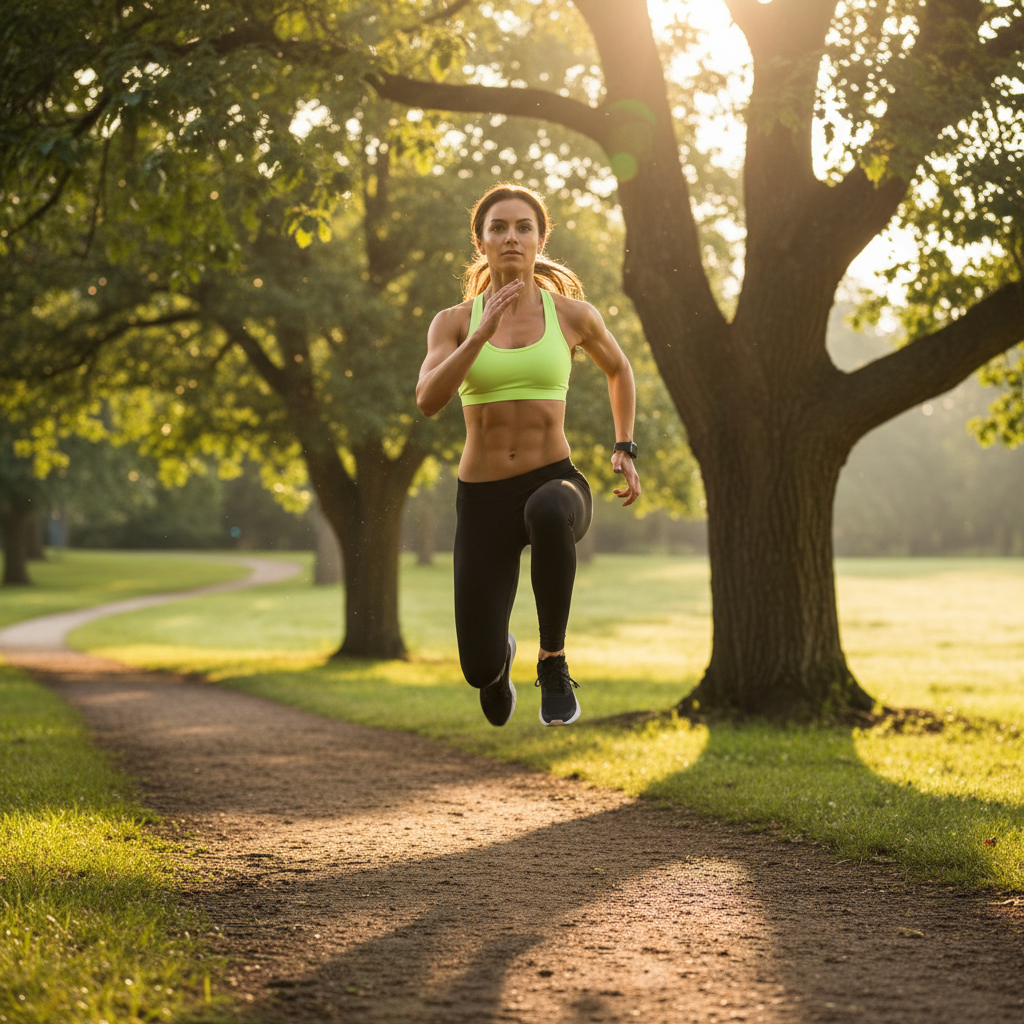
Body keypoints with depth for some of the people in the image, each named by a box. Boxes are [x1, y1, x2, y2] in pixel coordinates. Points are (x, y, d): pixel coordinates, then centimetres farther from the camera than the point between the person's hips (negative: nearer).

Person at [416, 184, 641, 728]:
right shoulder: (454, 322, 1)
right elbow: (428, 400, -17)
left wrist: (624, 448, 15)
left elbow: (618, 369, 23)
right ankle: (500, 655, 39)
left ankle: (553, 663, -21)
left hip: (555, 483, -1)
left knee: (549, 511, -42)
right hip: (482, 498, 1)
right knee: (480, 670, -4)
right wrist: (482, 333, -27)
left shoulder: (572, 314, 2)